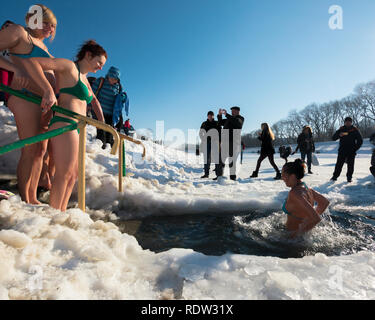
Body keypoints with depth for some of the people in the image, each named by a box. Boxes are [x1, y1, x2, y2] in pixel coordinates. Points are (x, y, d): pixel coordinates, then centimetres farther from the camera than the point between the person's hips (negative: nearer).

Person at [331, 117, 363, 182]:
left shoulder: (355, 130, 4)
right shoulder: (341, 129, 5)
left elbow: (360, 141, 9)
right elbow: (333, 138, -1)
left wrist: (355, 148, -2)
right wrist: (339, 135, -21)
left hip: (351, 152, 0)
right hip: (342, 151, 0)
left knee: (350, 165, 2)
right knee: (339, 164, -3)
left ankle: (349, 177, 12)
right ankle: (335, 176, 1)